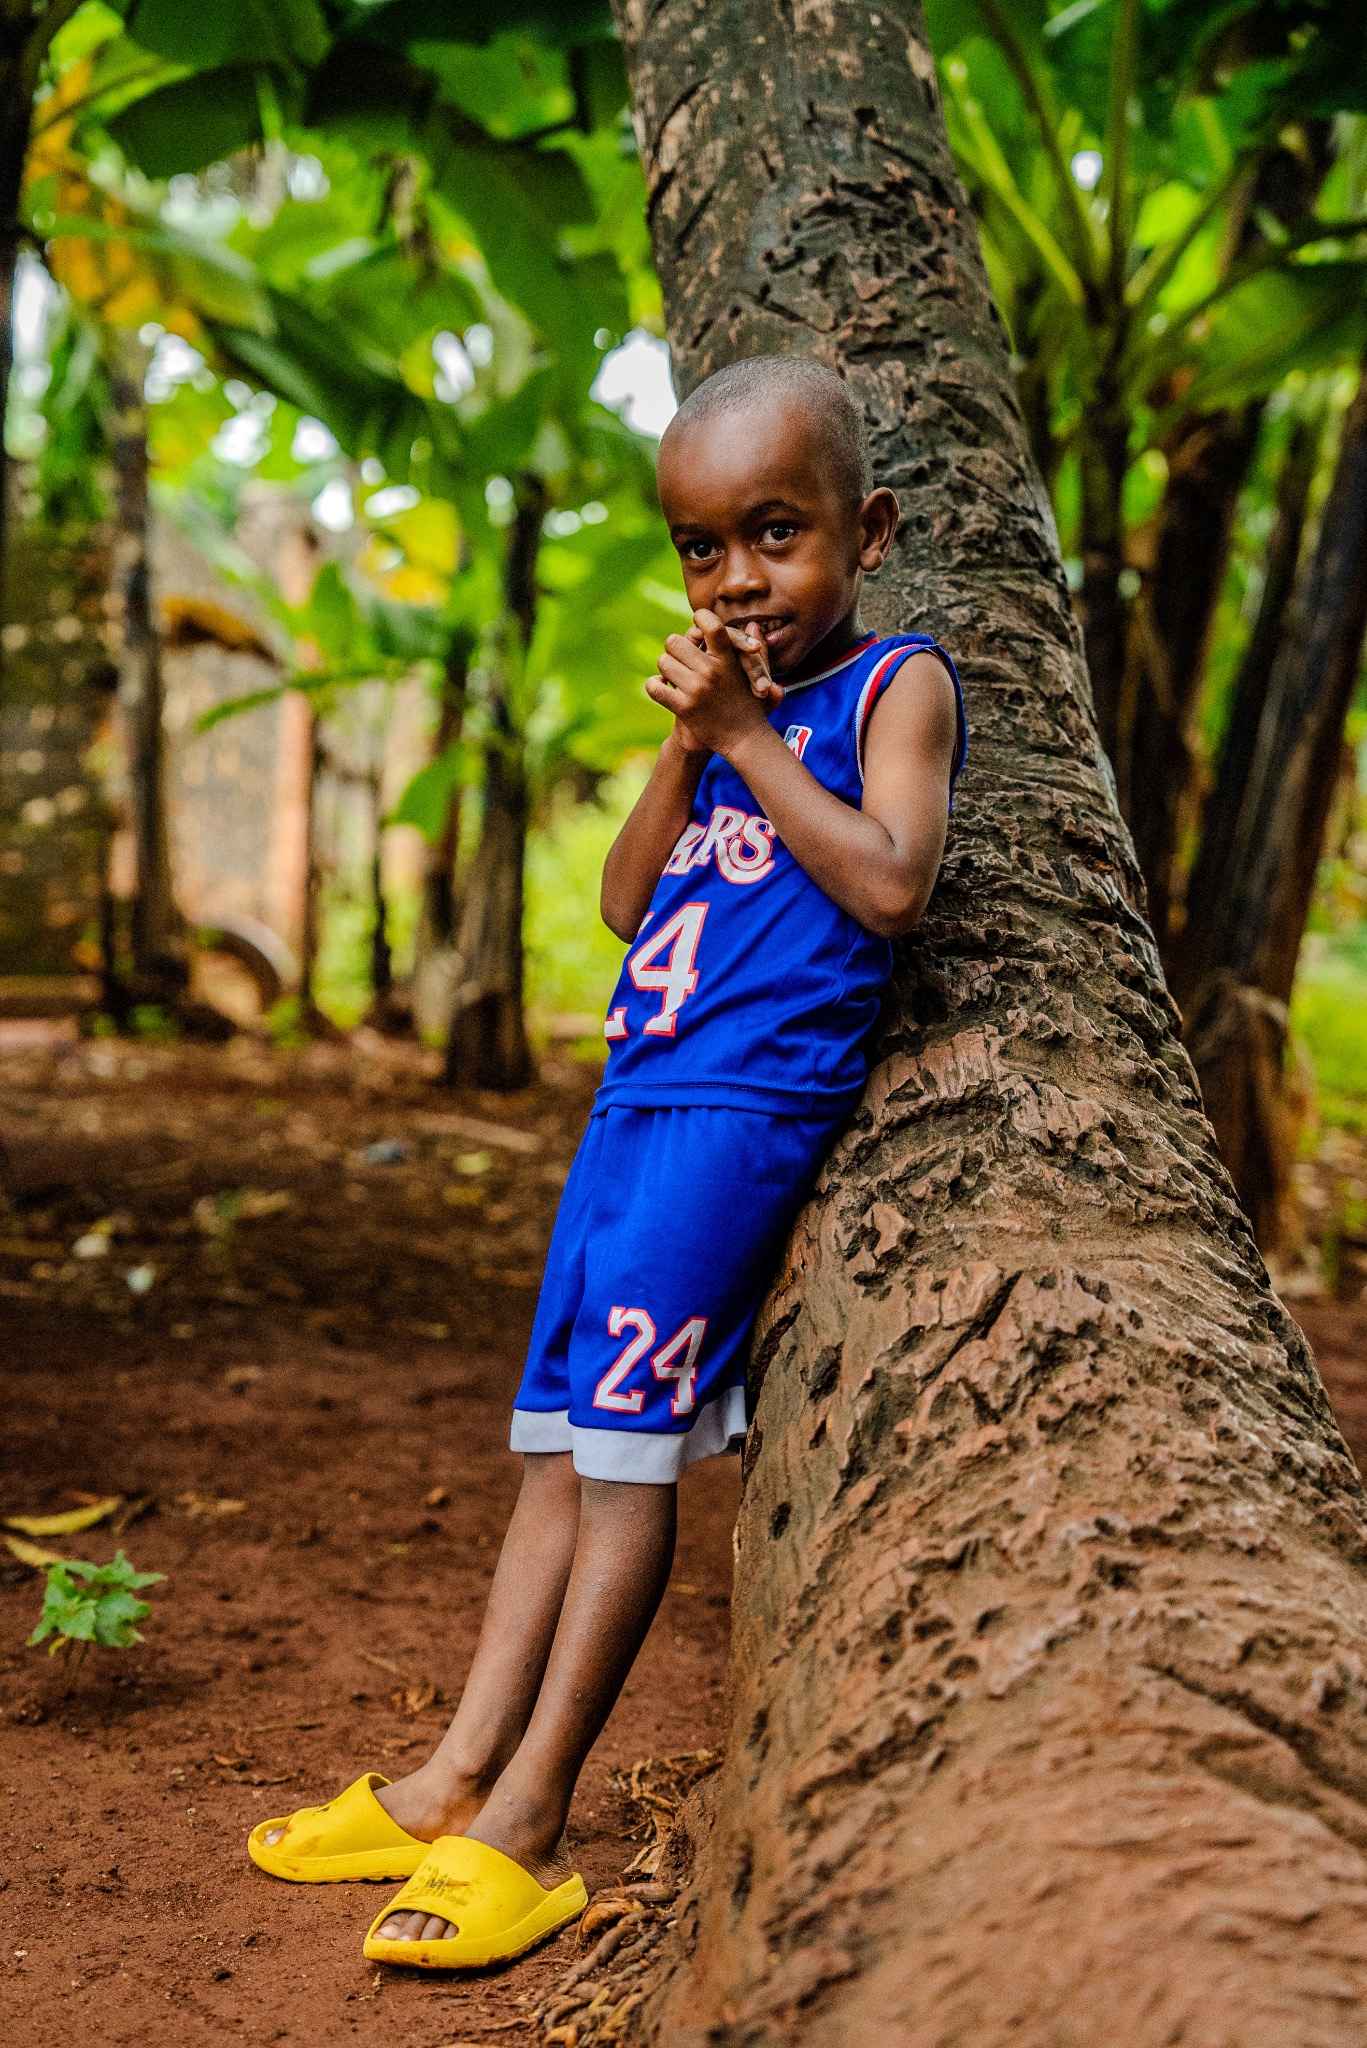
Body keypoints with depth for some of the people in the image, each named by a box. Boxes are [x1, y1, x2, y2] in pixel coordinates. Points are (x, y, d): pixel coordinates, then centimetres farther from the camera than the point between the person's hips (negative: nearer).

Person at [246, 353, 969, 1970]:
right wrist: (687, 744, 1)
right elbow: (627, 903, 14)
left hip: (746, 1105, -8)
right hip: (638, 1097, 8)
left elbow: (890, 886, -17)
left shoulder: (896, 683, -1)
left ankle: (526, 1825, -4)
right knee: (559, 1441, 7)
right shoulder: (737, 700, 20)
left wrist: (749, 738, -10)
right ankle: (457, 1779, 12)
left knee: (629, 1441, -10)